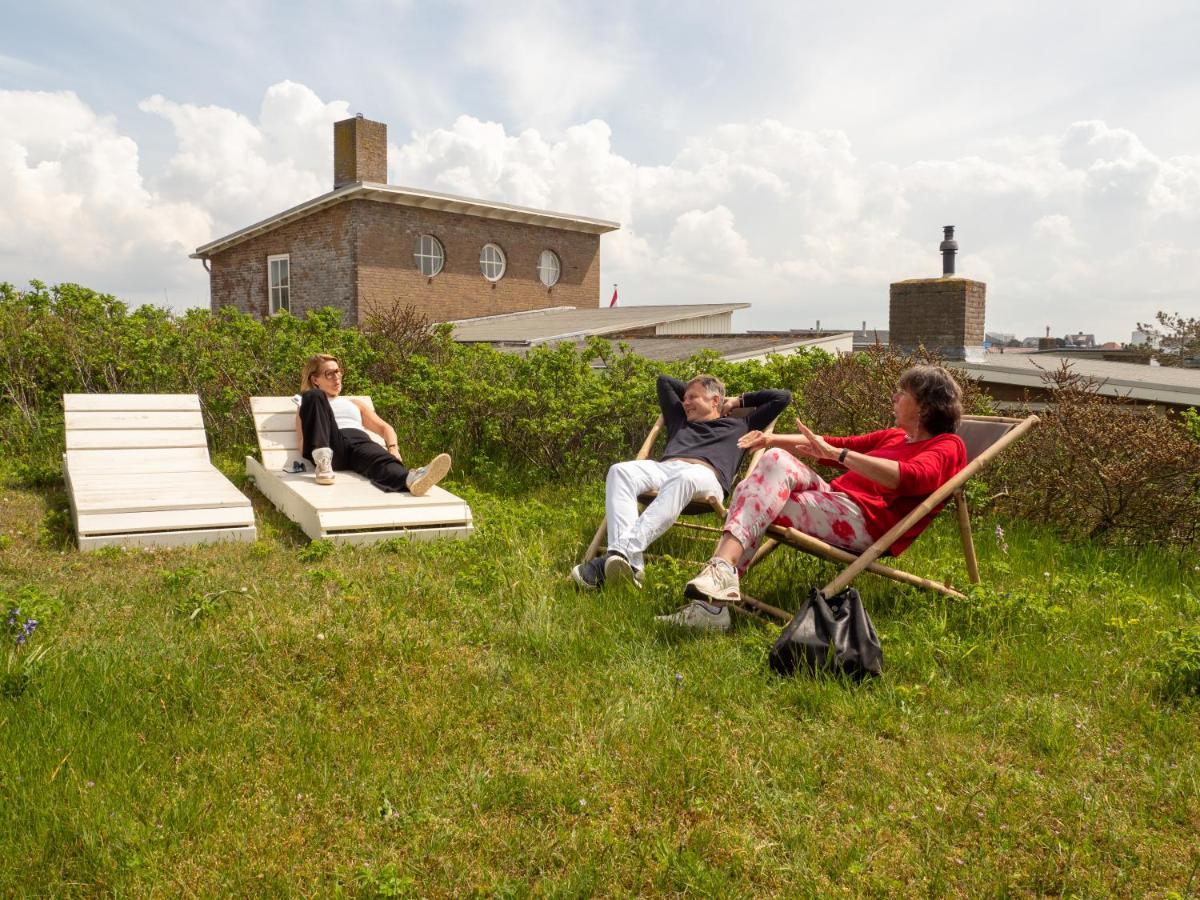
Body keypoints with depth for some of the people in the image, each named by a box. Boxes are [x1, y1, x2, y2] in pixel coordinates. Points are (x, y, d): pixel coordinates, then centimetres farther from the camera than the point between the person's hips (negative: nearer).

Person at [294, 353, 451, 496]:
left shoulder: (355, 404, 38)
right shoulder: (308, 404, 31)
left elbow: (385, 428, 27)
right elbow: (303, 446, 17)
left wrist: (393, 448, 3)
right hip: (329, 445, -1)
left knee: (380, 459, -37)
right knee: (314, 396, -26)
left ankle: (411, 478, -74)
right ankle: (323, 461, -44)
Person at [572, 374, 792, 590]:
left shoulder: (740, 425, 33)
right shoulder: (680, 421, 42)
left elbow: (783, 397, 38)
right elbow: (663, 380, 55)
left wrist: (738, 400, 39)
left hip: (705, 474, -3)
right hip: (663, 468, 4)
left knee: (683, 479, -43)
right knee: (620, 471, -31)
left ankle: (623, 552, -60)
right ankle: (631, 564, -51)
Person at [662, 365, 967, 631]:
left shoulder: (947, 447, 3)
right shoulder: (894, 437, 29)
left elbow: (907, 477, -19)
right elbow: (832, 446, 28)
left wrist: (835, 453, -23)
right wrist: (772, 439, 11)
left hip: (865, 521, -8)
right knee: (777, 458, -17)